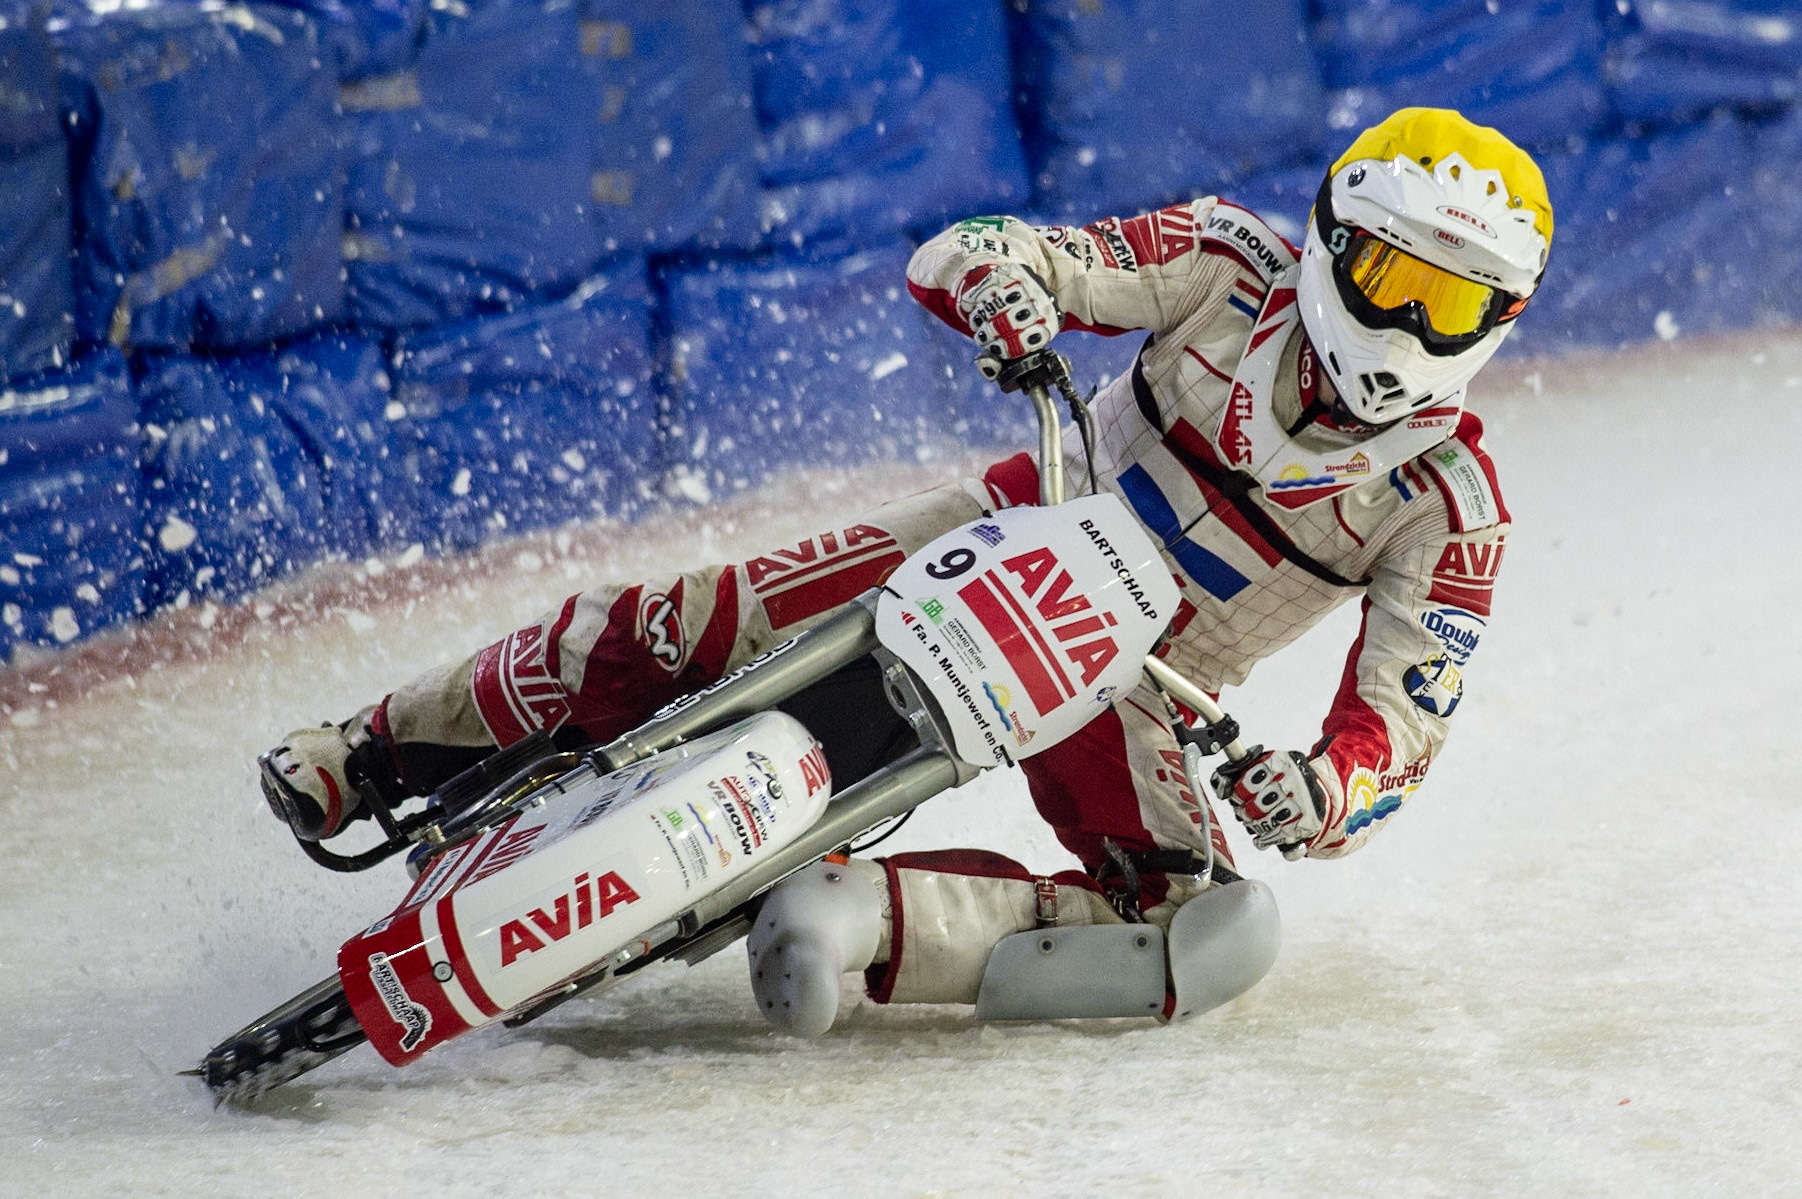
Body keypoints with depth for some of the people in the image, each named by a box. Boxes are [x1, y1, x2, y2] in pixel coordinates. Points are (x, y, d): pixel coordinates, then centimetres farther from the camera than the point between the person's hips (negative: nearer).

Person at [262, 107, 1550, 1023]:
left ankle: (866, 916, -30)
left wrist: (1321, 796, -41)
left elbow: (1401, 727, -18)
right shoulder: (1239, 266, -12)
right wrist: (1005, 286, -38)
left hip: (1145, 687, 0)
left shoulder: (1452, 508, -14)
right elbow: (962, 258, -13)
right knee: (705, 624, -15)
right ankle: (382, 749, 0)